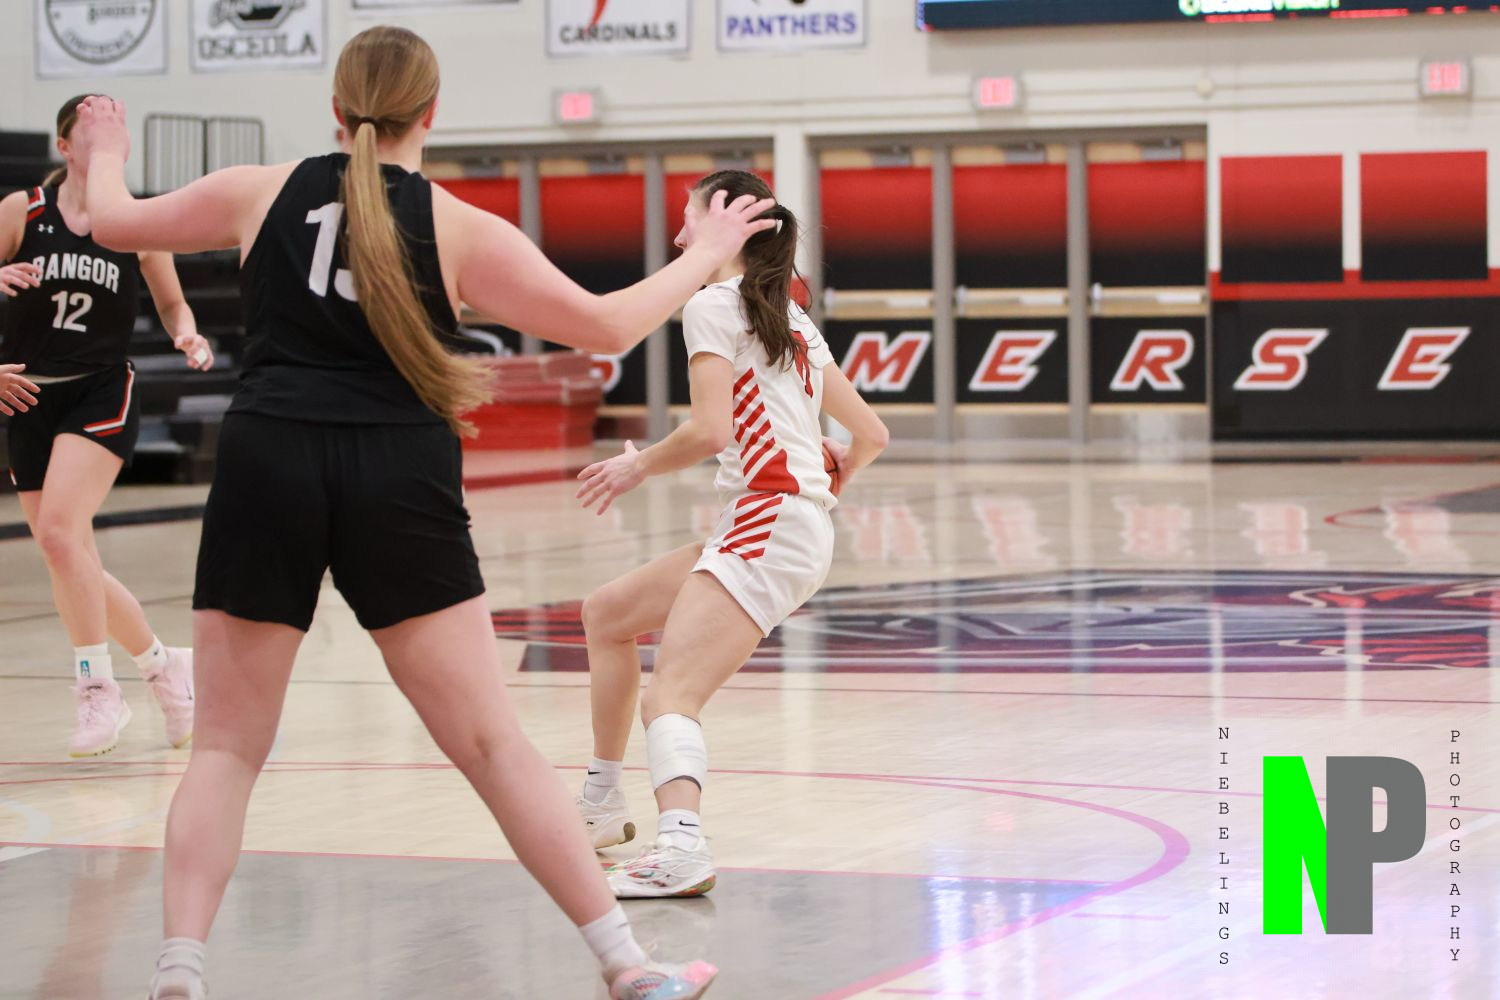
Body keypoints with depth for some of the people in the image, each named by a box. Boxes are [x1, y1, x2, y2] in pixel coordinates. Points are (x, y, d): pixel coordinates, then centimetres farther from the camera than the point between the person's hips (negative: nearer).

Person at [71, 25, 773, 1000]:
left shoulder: (263, 191, 9)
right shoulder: (459, 228, 4)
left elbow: (113, 222, 24)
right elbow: (608, 326, 7)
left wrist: (108, 152, 46)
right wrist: (704, 257, 23)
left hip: (267, 465, 1)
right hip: (399, 483, -1)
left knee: (227, 747, 10)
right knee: (494, 744, 4)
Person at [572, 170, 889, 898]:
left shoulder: (713, 304, -4)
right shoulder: (793, 320, 21)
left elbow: (710, 430, -17)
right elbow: (870, 434, 21)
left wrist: (638, 465, 0)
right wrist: (829, 484, 40)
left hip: (767, 528, -9)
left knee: (670, 696, -23)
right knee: (607, 612, 21)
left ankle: (681, 848, -47)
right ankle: (601, 807, 27)